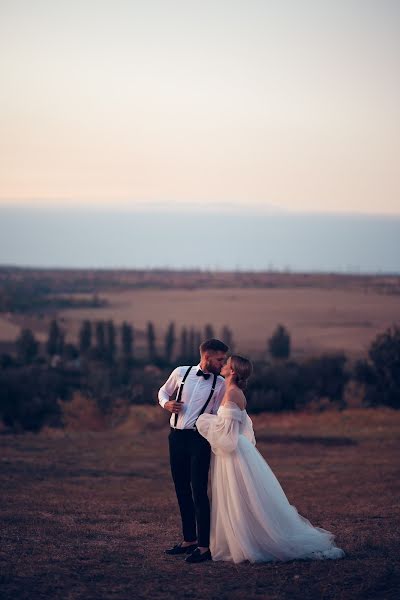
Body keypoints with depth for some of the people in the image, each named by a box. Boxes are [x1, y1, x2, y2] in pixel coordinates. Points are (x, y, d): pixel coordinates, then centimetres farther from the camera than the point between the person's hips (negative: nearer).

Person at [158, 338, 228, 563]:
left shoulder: (220, 384, 1)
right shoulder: (180, 373, 4)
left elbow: (216, 416, 3)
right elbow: (164, 391, 20)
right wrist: (166, 403, -2)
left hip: (199, 439, -3)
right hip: (176, 437, 3)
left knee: (199, 492, -10)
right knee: (182, 491, 11)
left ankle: (204, 546, -8)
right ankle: (189, 540, 22)